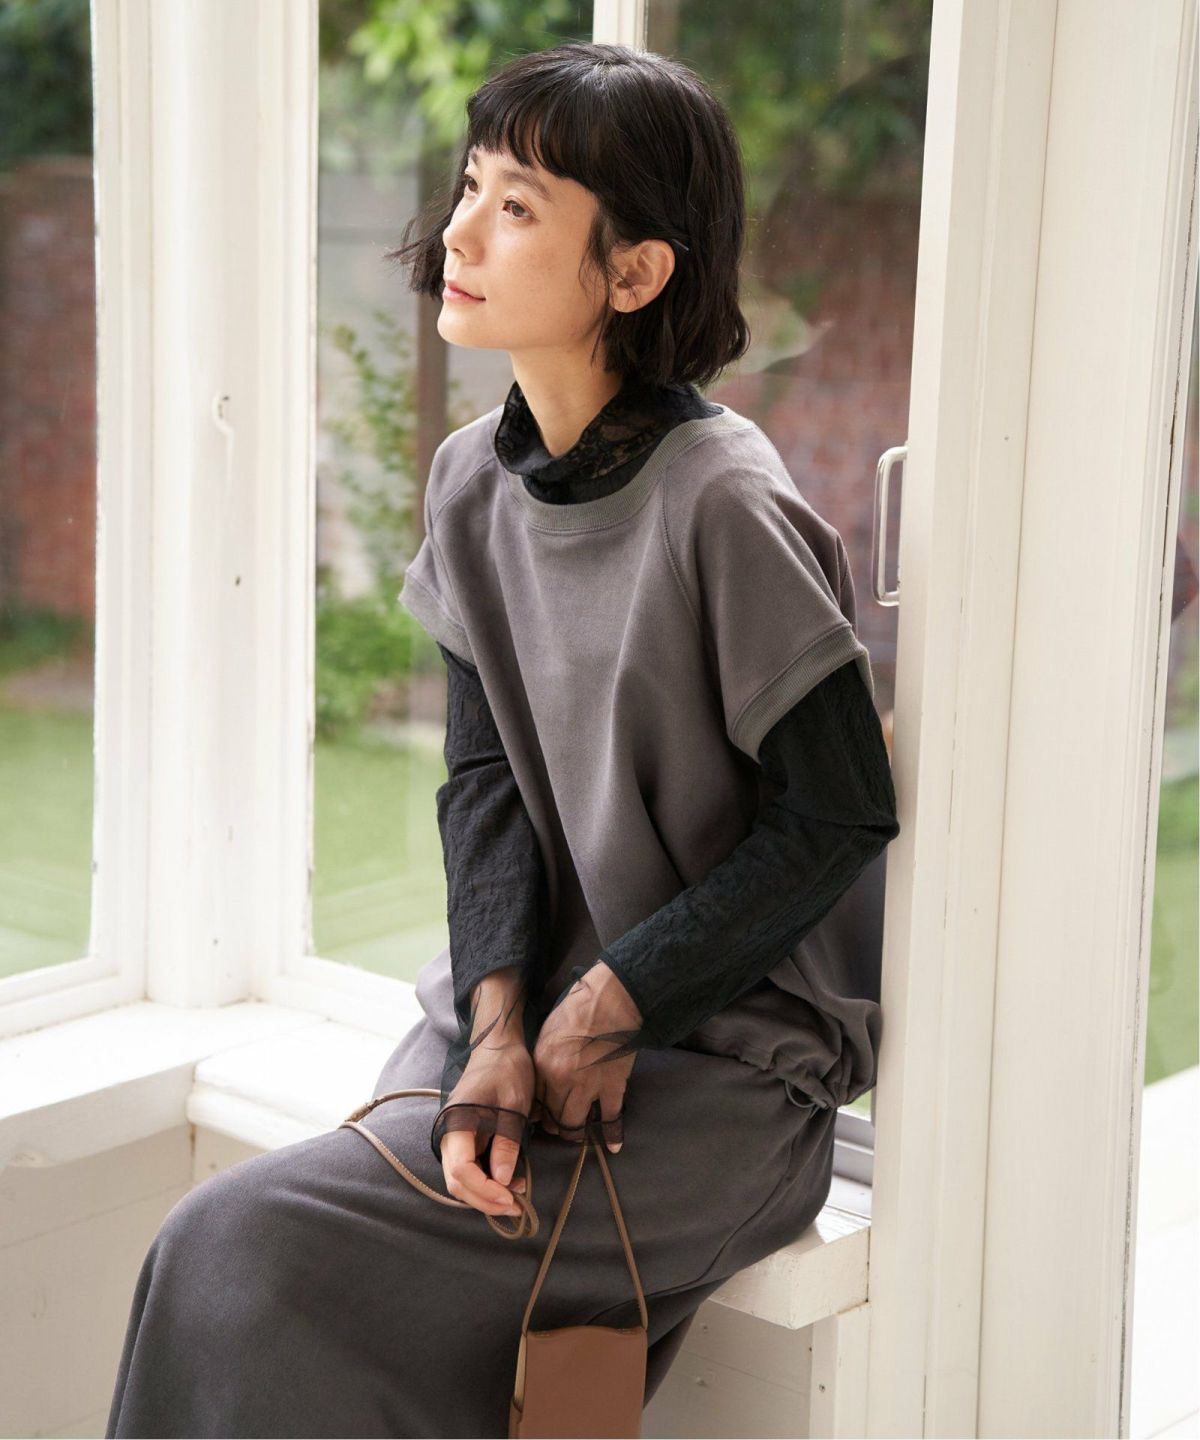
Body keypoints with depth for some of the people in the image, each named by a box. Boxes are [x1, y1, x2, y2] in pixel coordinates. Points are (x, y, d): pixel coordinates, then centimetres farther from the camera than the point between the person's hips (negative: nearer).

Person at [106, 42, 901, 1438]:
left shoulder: (724, 509, -18)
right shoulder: (475, 479, 5)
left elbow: (840, 814, -14)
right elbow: (485, 779, 3)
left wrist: (605, 1008, -12)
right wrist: (500, 1029, -13)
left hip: (722, 1064, -6)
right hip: (534, 1002, 6)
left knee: (244, 1249, -19)